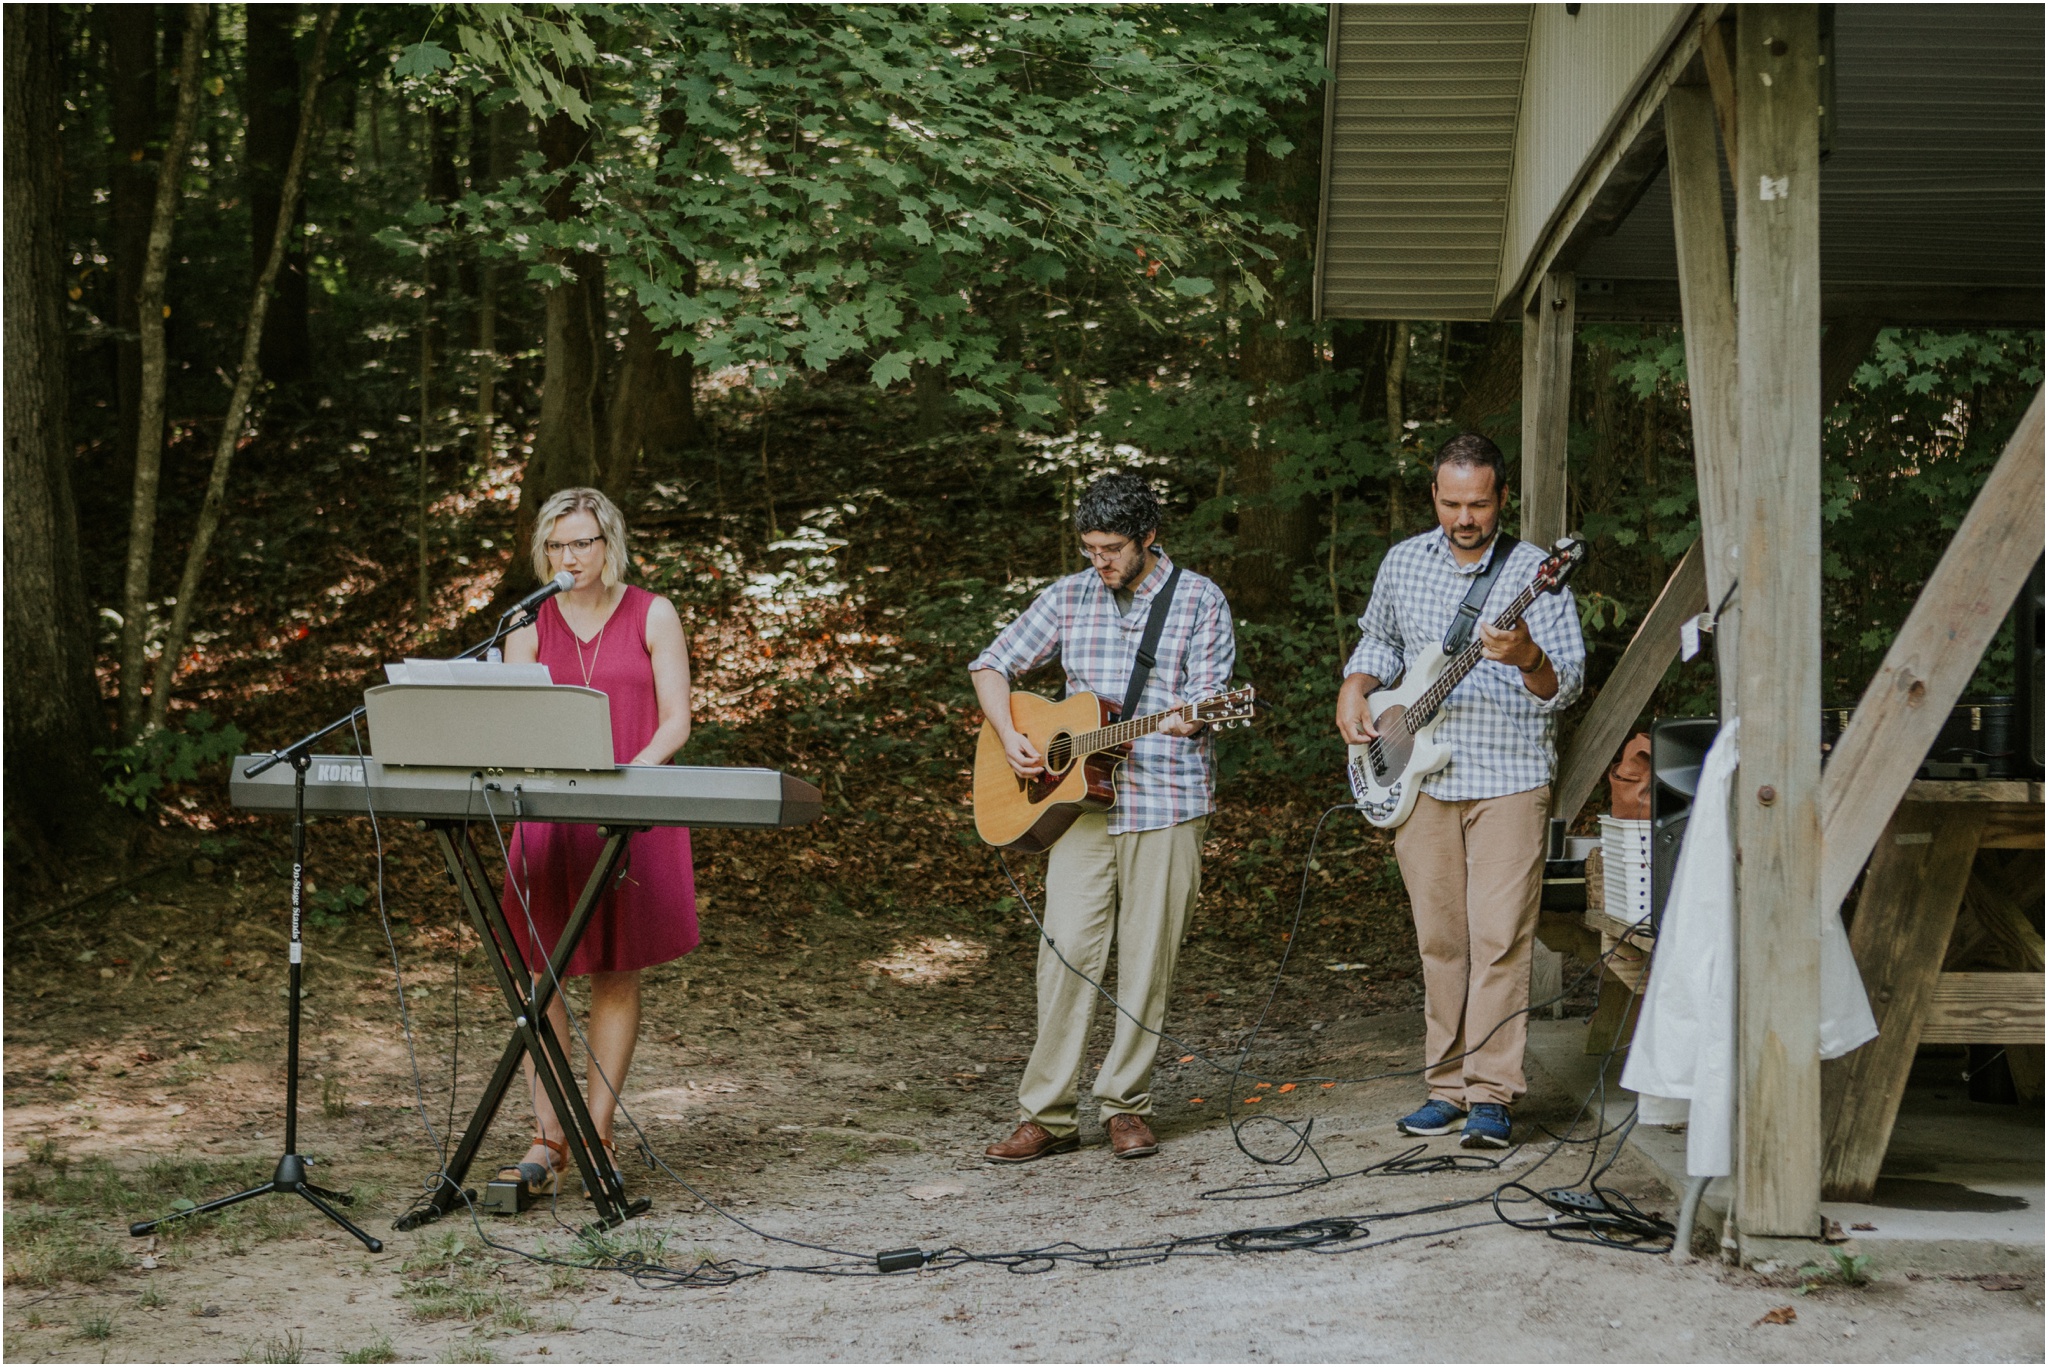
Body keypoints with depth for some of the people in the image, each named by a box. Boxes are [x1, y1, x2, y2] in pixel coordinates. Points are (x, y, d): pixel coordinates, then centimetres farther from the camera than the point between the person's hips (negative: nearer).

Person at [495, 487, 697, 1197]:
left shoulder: (652, 616, 4)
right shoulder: (529, 625, 8)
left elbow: (675, 723, -2)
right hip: (548, 816, 1)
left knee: (617, 973, 3)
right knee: (545, 971, -4)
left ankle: (598, 1134, 9)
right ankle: (547, 1139, -2)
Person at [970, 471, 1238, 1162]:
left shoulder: (1198, 599, 2)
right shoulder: (1068, 597, 10)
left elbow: (1212, 690, -6)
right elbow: (991, 665, 15)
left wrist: (1191, 716, -29)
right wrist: (1009, 737, -1)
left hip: (1168, 801, -2)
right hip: (1082, 804, 2)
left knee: (1147, 960, 1)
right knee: (1067, 951, -6)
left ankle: (1125, 1105, 12)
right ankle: (1047, 1115, -2)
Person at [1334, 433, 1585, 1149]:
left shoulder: (1535, 570, -5)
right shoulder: (1403, 562, 8)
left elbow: (1567, 682, -9)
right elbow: (1379, 638, 25)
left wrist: (1528, 659, -30)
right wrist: (1355, 687, 7)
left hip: (1509, 777, -4)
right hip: (1418, 779, 4)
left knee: (1499, 939, -8)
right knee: (1439, 939, 8)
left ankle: (1492, 1094, -5)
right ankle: (1448, 1084, 16)